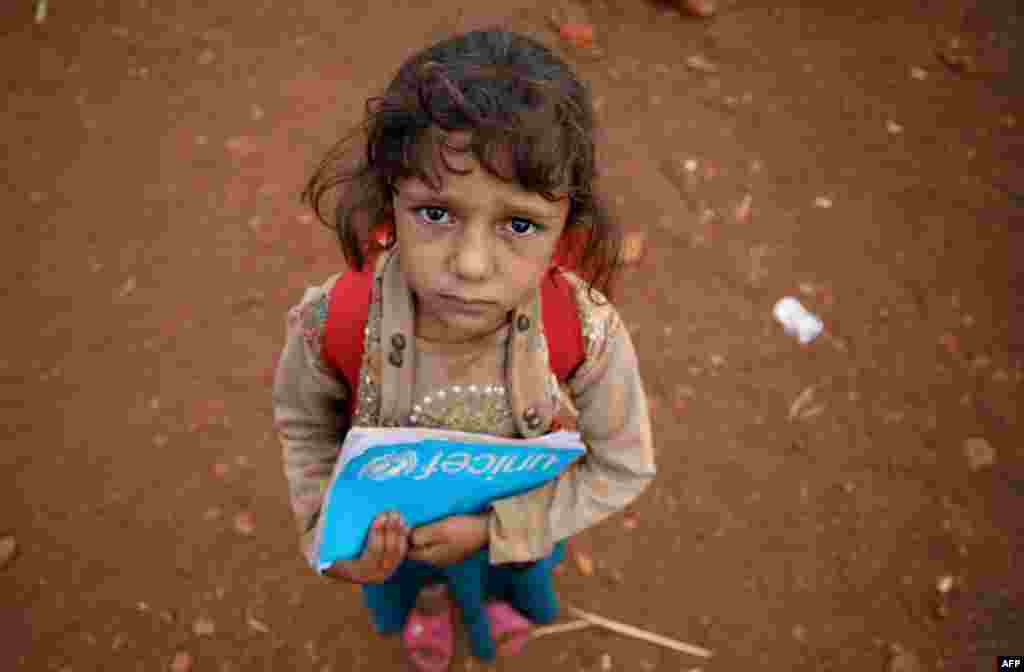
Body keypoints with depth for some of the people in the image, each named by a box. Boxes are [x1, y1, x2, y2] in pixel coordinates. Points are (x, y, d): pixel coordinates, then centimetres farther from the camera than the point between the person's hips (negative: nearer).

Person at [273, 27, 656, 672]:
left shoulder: (588, 335, -39)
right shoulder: (332, 325, -36)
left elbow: (622, 469, -21)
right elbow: (304, 421, -11)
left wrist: (497, 527, -27)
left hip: (522, 520, 0)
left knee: (519, 577, 36)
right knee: (410, 579, 36)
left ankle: (502, 592, 76)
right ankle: (429, 599, 76)